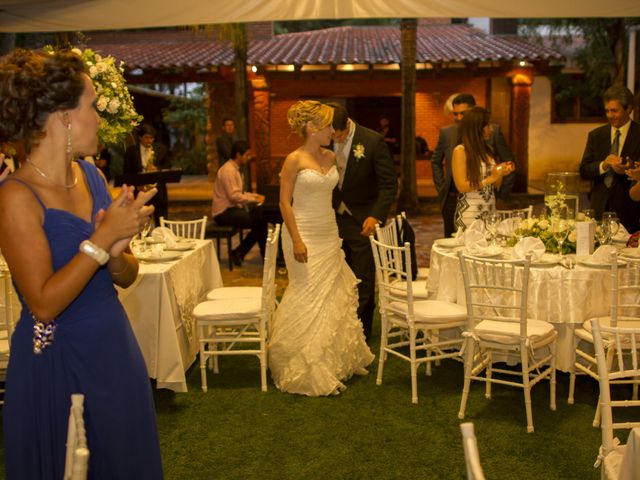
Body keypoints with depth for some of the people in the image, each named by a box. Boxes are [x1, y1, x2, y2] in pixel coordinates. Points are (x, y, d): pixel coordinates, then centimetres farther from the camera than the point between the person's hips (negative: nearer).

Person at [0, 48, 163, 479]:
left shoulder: (91, 177, 2)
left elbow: (127, 277, 7)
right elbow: (43, 304, -21)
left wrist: (116, 254, -15)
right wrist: (102, 239, -22)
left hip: (115, 349, 6)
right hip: (57, 364, -6)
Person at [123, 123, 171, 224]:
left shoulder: (161, 149, 8)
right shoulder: (131, 151, 3)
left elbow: (168, 165, 8)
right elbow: (127, 172, 3)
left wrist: (157, 169, -12)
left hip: (158, 190, 2)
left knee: (161, 221, 4)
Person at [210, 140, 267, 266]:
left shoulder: (235, 169, 15)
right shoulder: (228, 170, -17)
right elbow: (234, 196, -23)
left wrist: (256, 196, 9)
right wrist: (255, 200, -16)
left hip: (232, 209, 10)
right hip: (224, 213, -10)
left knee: (260, 215, -3)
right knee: (259, 220, -19)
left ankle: (239, 252, 1)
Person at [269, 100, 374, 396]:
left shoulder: (331, 157, 7)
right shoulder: (295, 159, -11)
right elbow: (284, 201, -12)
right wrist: (297, 240, -18)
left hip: (329, 235, 7)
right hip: (305, 236, -7)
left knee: (334, 296, 12)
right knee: (309, 299, -1)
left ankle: (337, 360, 28)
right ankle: (310, 373, 11)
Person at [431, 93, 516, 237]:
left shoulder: (493, 131, 0)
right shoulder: (446, 133, 6)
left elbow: (509, 161, 8)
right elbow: (435, 162, 21)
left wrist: (502, 192, 4)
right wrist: (441, 188, 13)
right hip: (453, 202, 2)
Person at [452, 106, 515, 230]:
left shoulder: (488, 149, 9)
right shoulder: (460, 150, -9)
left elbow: (495, 187, 15)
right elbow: (461, 186, -15)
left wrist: (502, 173, -4)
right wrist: (491, 179, -17)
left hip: (490, 211, 6)